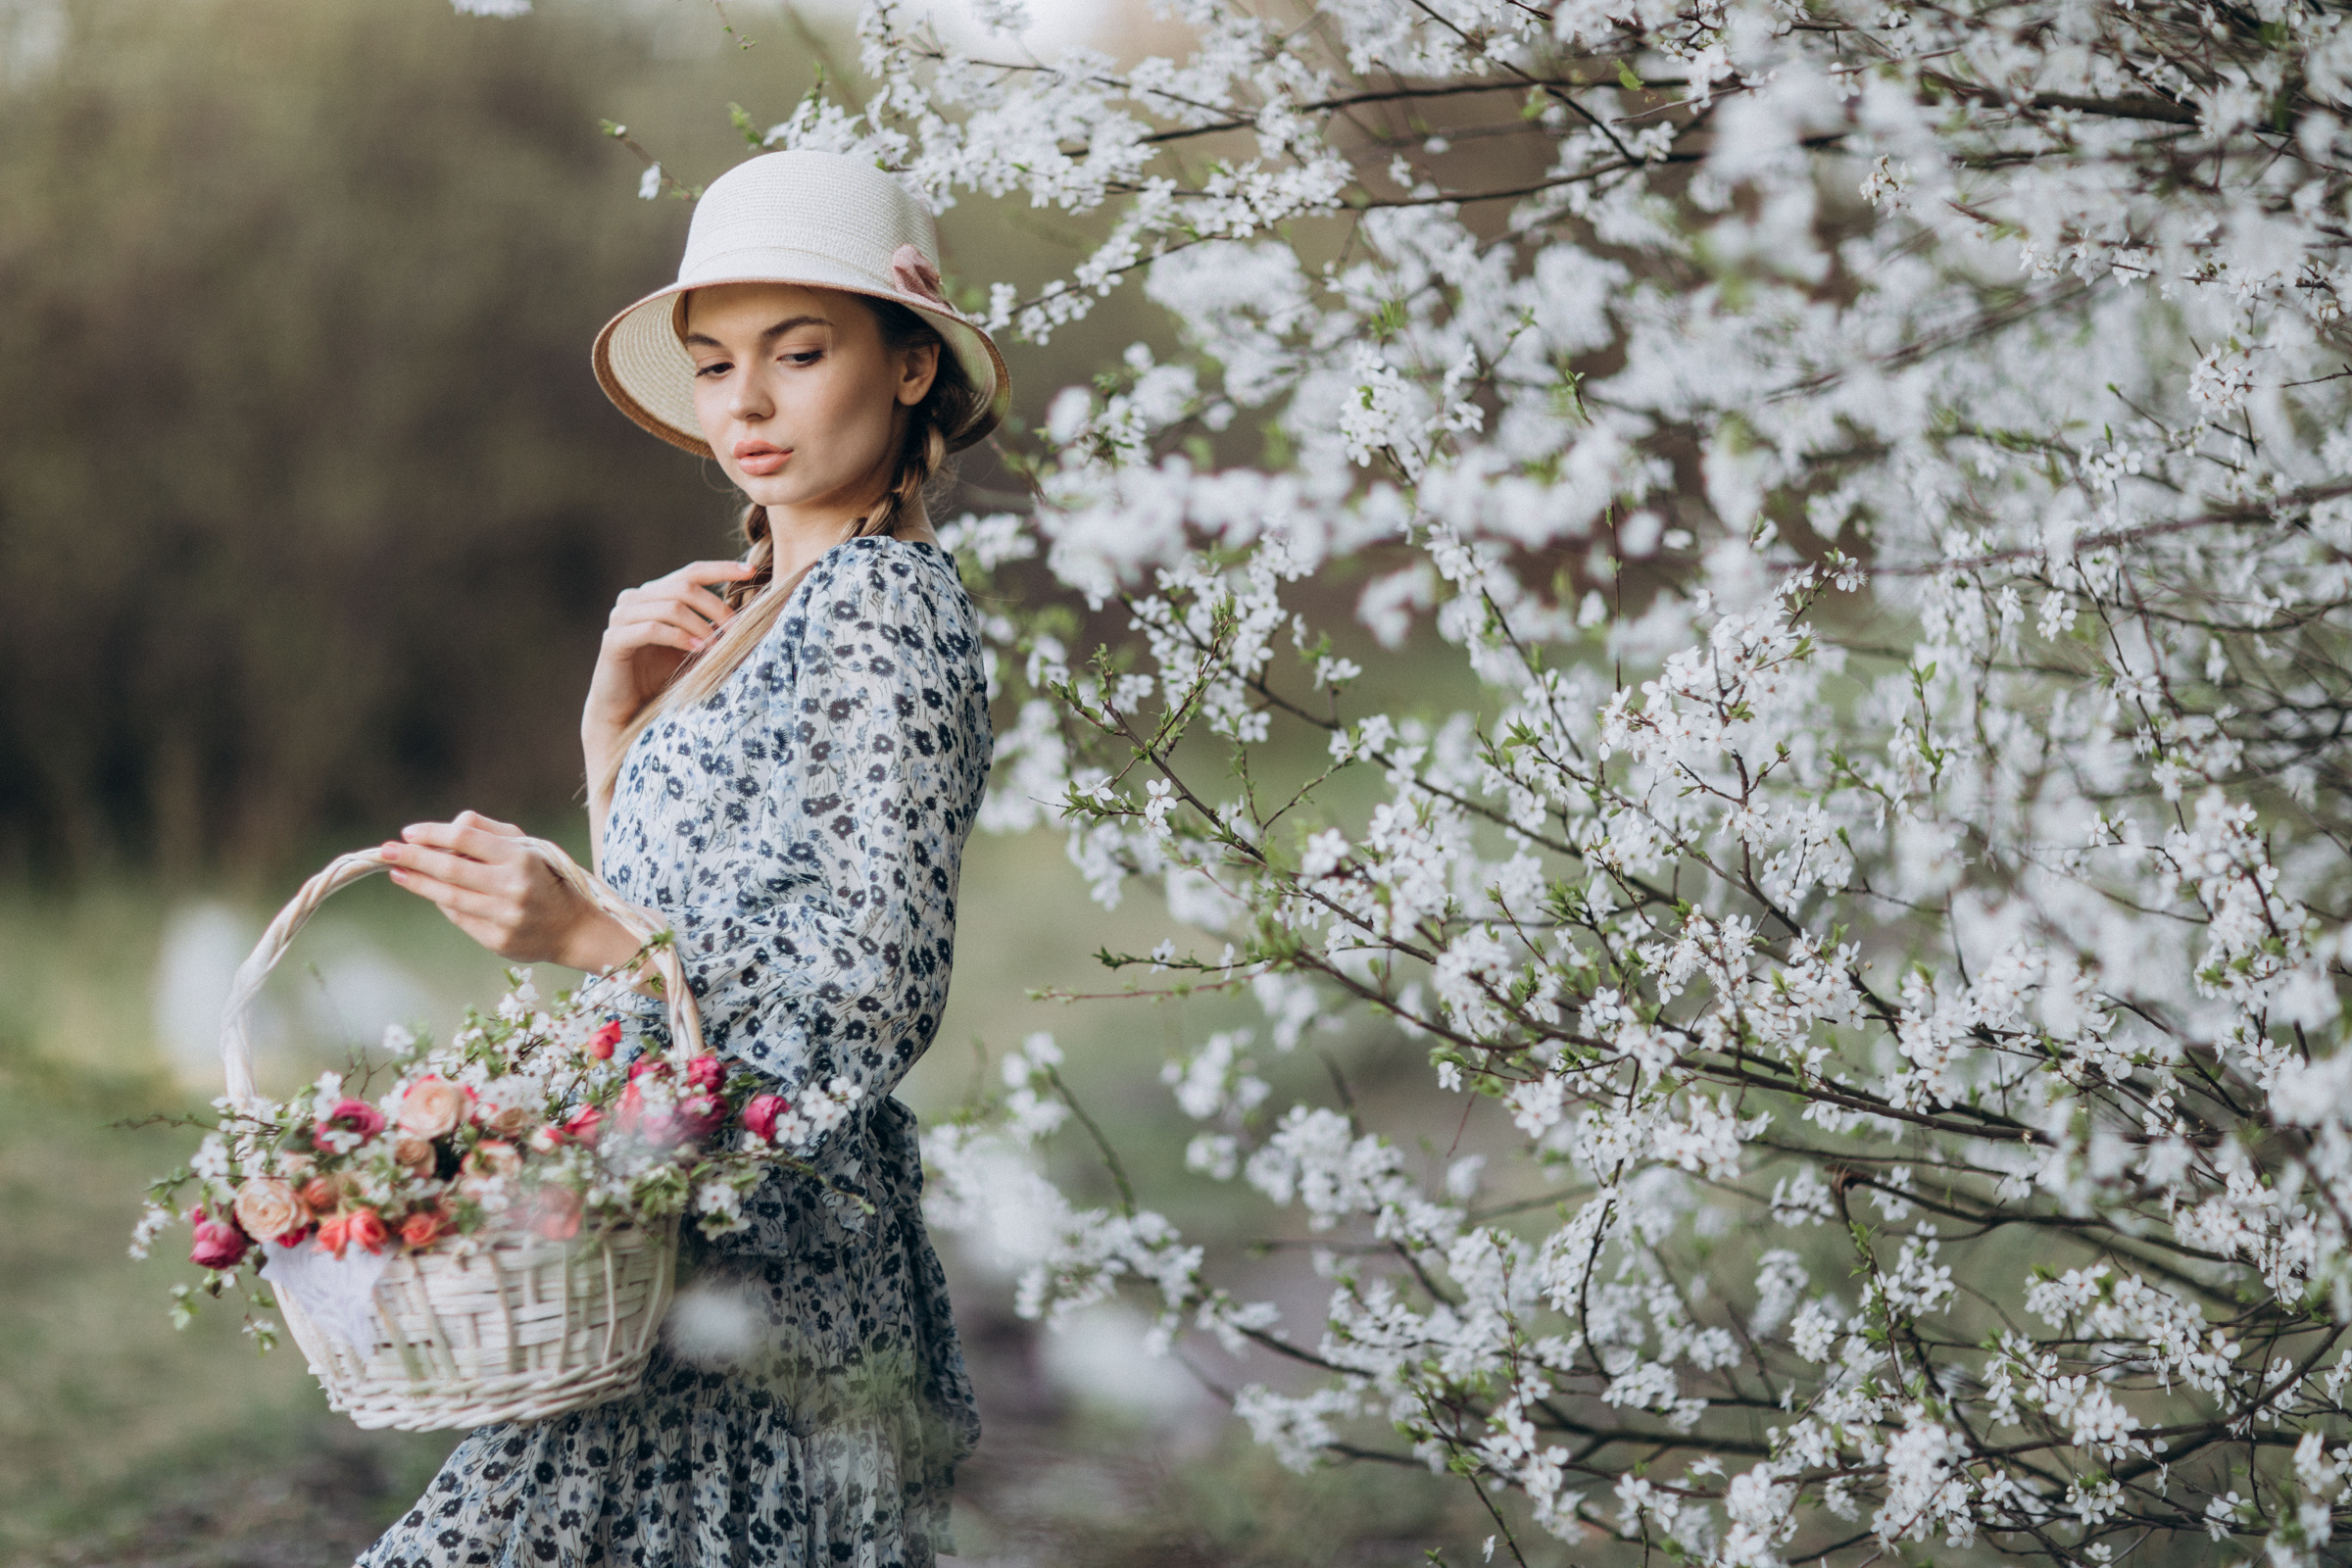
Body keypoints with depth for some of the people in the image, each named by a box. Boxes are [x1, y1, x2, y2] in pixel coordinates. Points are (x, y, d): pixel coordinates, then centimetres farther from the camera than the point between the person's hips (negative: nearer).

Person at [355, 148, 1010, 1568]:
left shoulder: (882, 608, -11)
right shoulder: (771, 606, 16)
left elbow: (878, 994, -19)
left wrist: (583, 937, -27)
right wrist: (618, 731, 6)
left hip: (780, 1255, -9)